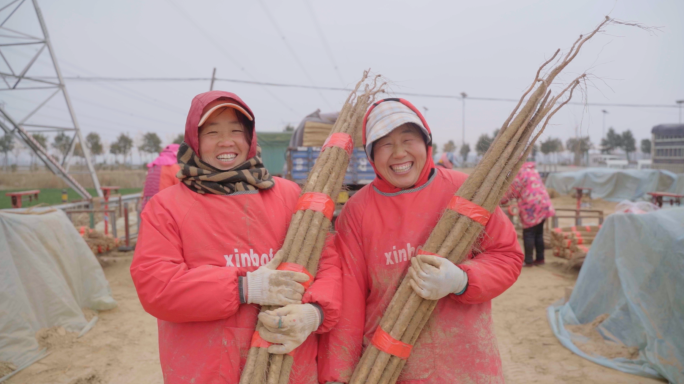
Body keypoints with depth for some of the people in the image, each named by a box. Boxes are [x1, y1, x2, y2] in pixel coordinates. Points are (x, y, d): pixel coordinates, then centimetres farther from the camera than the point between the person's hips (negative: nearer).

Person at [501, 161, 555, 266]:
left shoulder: (518, 173, -12)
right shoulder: (532, 169, 15)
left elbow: (512, 192, -8)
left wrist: (501, 199, 8)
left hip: (531, 208, -8)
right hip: (544, 204, 8)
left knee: (528, 234, -1)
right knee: (539, 233, 15)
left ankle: (528, 260, 1)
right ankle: (540, 258, 21)